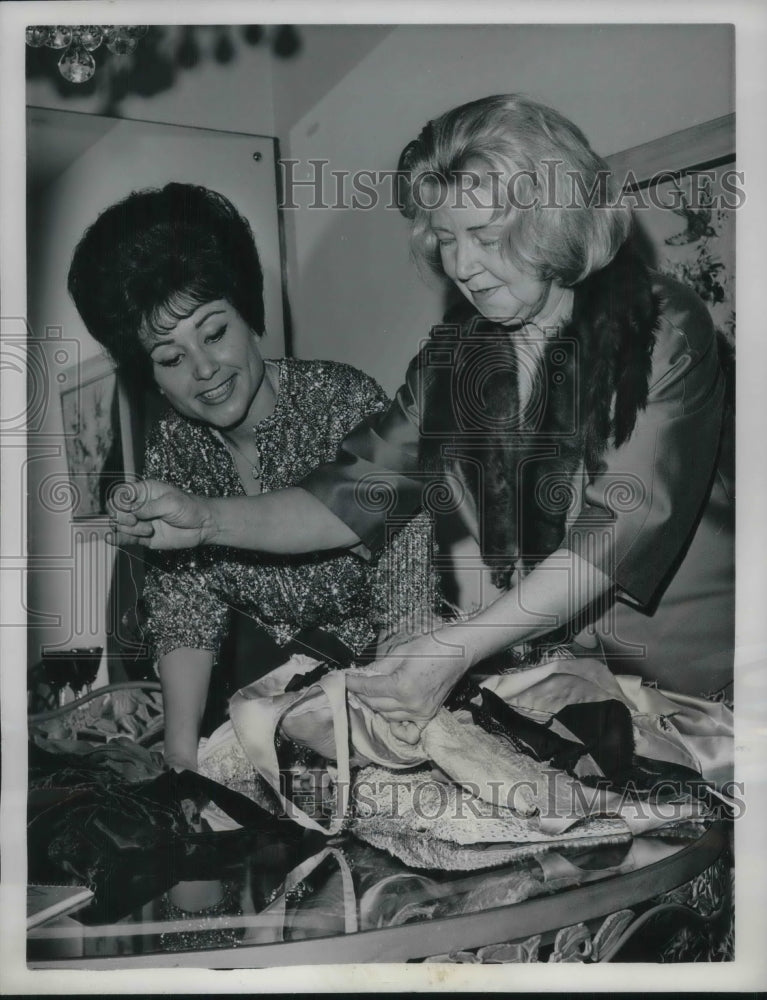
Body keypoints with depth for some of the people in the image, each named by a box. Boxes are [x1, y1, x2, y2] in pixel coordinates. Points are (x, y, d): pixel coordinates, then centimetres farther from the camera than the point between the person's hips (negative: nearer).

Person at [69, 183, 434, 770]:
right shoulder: (174, 450, -4)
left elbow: (409, 591, -23)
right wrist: (183, 747, -19)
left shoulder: (347, 404, -20)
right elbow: (186, 603, -6)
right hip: (267, 668, 4)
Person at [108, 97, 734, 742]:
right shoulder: (455, 353, 6)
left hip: (696, 683, -3)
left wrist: (461, 647, -27)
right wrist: (207, 521, -10)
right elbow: (357, 495, 4)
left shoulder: (662, 330, -9)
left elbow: (624, 523, -19)